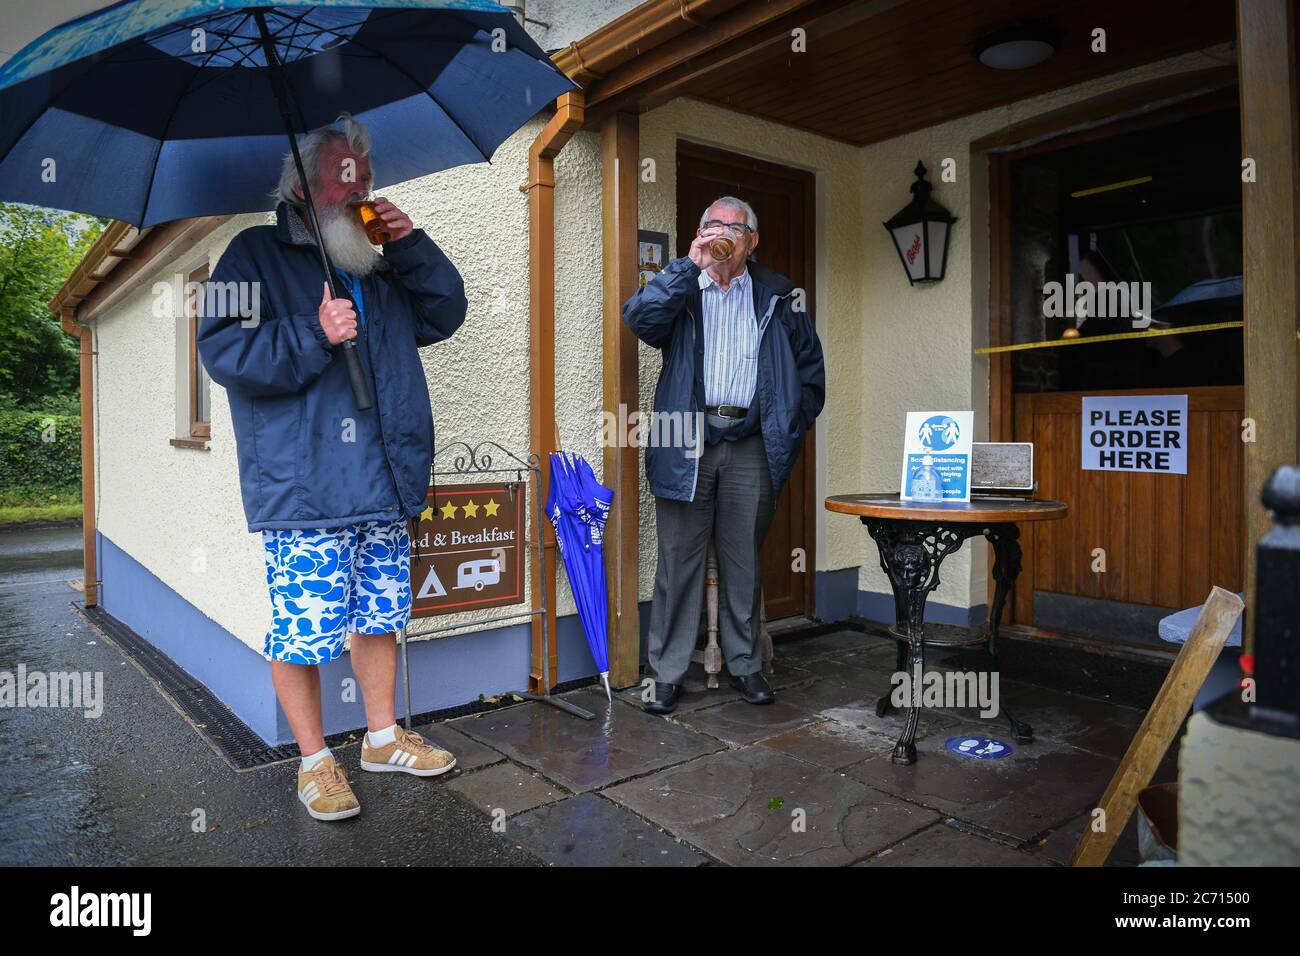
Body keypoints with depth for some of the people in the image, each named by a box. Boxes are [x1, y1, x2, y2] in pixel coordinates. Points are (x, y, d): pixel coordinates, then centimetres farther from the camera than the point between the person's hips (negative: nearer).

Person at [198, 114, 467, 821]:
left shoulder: (378, 270, 19)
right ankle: (315, 760, 20)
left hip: (384, 489, 6)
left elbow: (444, 314, 19)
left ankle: (383, 737, 31)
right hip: (302, 494, -6)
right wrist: (313, 334, -19)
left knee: (380, 616, 14)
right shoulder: (256, 255, 0)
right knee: (303, 630, 0)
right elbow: (222, 351, -8)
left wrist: (413, 248, 7)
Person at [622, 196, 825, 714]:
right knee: (679, 560, 2)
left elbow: (809, 368, 15)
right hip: (686, 442, -1)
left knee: (744, 562, 9)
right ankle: (667, 673, 12)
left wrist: (789, 430, 7)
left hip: (750, 445, 1)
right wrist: (690, 263, -13)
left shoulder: (778, 296, 13)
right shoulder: (682, 289, 10)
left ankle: (745, 665, 23)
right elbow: (639, 317, -12)